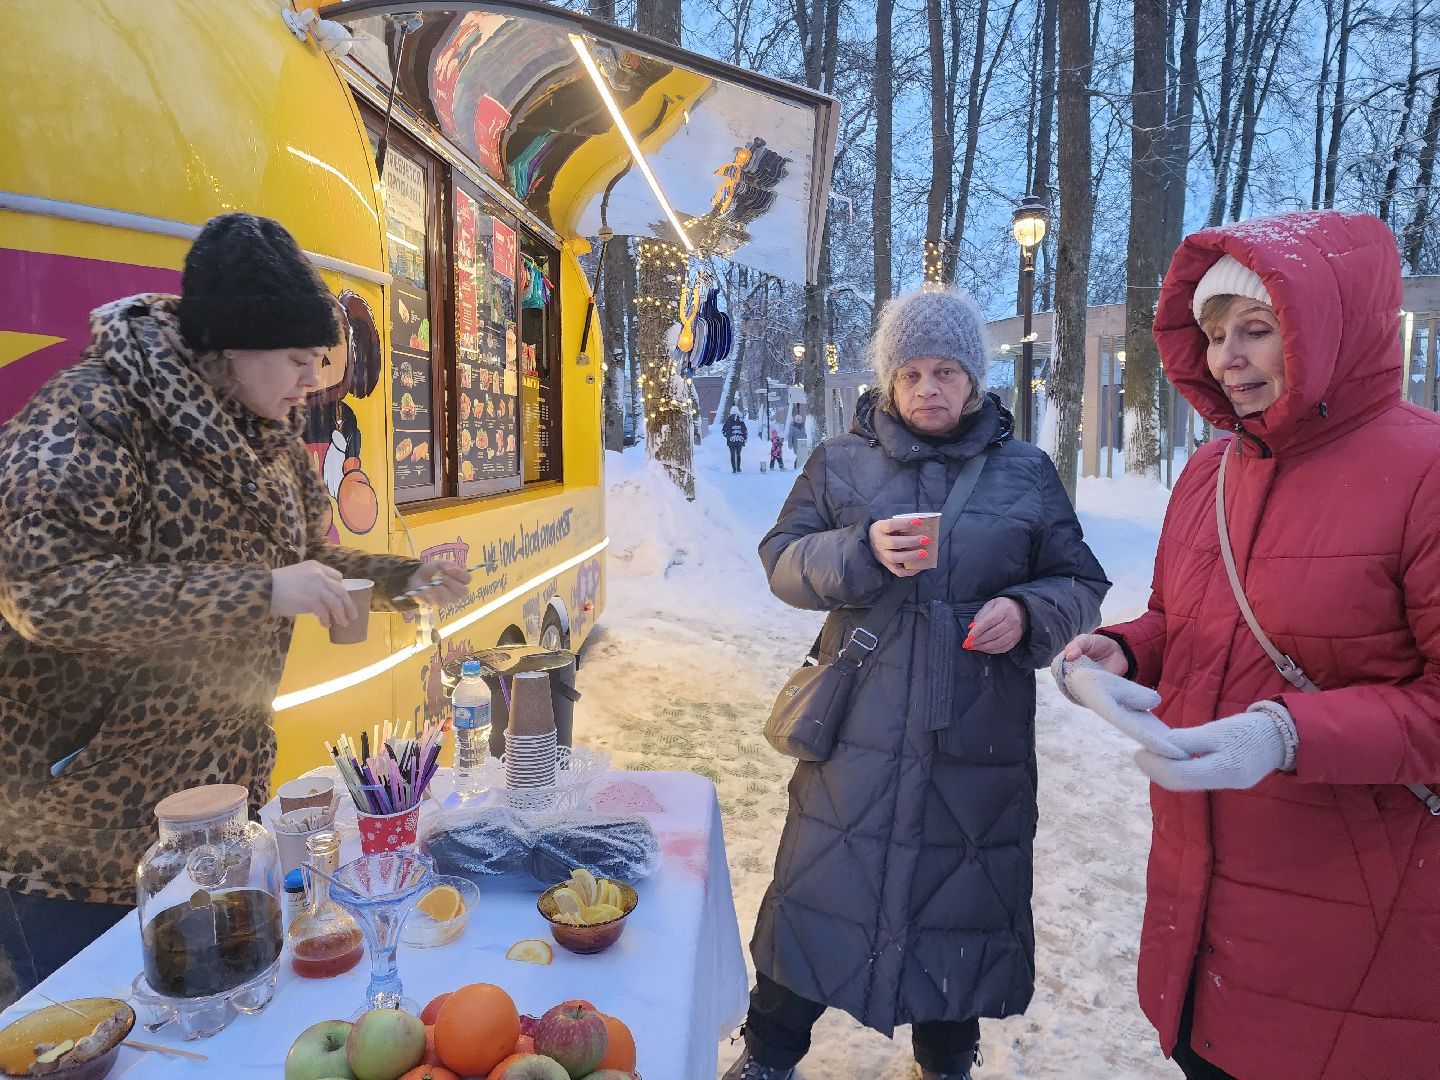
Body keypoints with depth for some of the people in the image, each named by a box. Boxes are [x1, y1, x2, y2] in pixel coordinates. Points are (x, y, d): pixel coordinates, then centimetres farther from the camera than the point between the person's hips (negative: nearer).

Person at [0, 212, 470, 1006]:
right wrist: (261, 593, -34)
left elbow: (298, 558, 18)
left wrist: (404, 578, 3)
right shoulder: (88, 416, -19)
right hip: (75, 822, -7)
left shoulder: (267, 438, 7)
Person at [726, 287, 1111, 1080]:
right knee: (819, 889, 8)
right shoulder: (839, 462, 5)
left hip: (980, 745, 1)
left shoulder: (1026, 471, 6)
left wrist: (1028, 613, -12)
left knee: (966, 896, 14)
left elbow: (1079, 586, 9)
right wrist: (860, 551, -19)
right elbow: (781, 561, 0)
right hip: (859, 730, -1)